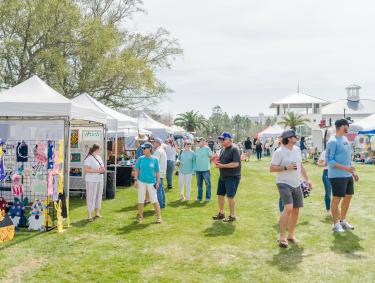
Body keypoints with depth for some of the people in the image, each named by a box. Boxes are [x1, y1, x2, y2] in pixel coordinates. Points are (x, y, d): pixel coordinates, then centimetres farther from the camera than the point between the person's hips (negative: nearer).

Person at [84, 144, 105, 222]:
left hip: (100, 180, 8)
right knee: (91, 197, -5)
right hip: (91, 181, -8)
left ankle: (97, 212, 25)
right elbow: (86, 170, -21)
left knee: (99, 196, 13)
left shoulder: (99, 157, 13)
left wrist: (103, 169, 2)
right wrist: (97, 170, -23)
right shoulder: (89, 158, -13)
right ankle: (89, 214, 1)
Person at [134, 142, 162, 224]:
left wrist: (158, 181, -3)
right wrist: (135, 180, -3)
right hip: (141, 181, 2)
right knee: (140, 199, 10)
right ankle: (140, 215, 25)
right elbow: (136, 169, 5)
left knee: (154, 199, -3)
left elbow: (157, 171, 2)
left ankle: (159, 217, 7)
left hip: (151, 182, -2)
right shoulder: (140, 159, 1)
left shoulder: (154, 159, -3)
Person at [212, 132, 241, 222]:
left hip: (232, 177, -8)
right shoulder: (223, 149, 12)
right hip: (222, 176, 8)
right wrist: (217, 162, -2)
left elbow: (236, 164, -22)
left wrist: (222, 166, -21)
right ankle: (221, 213, 29)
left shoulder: (234, 149, -14)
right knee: (220, 195, 13)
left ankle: (232, 216, 11)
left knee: (230, 197, -3)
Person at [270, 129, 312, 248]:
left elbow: (300, 165, 21)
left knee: (296, 210, 9)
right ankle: (282, 236, -11)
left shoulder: (297, 150, 11)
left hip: (296, 184, 8)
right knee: (288, 208, -20)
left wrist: (307, 179, 16)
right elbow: (272, 168, -11)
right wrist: (286, 168, -20)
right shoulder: (279, 152, -11)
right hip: (284, 184, -8)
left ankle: (291, 235, 23)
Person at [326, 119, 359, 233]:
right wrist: (345, 168, -23)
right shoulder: (333, 141, -16)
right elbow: (329, 160, -18)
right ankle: (336, 224, 14)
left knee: (348, 197, 16)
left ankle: (343, 220, 32)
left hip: (348, 175, 9)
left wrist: (353, 171, 18)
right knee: (337, 199, 0)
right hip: (337, 176, -9)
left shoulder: (345, 139, 12)